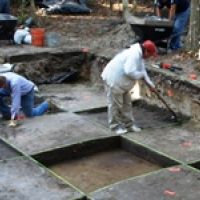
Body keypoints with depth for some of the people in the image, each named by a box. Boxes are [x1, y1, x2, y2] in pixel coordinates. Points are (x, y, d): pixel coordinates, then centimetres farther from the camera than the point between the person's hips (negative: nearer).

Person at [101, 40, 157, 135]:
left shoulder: (139, 55, 8)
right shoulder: (134, 55, -26)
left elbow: (142, 70, 17)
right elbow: (129, 72, -35)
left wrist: (150, 84, 13)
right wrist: (141, 75, -17)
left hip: (122, 81, 11)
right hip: (113, 80, -11)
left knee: (126, 103, 15)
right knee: (115, 104, 1)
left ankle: (129, 124, 25)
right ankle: (115, 126, 14)